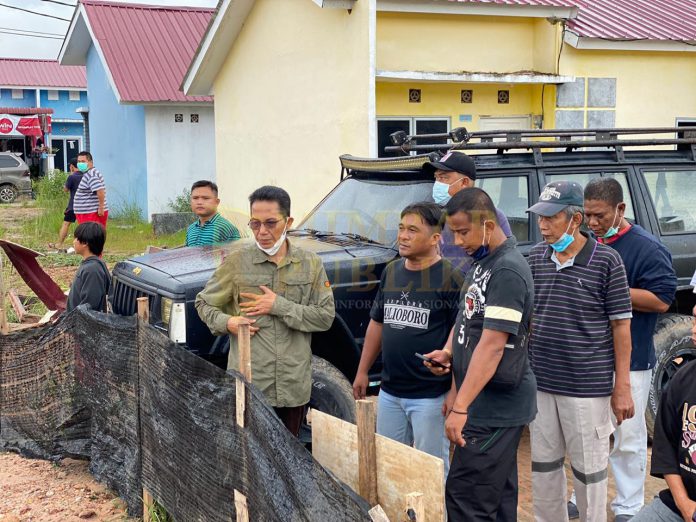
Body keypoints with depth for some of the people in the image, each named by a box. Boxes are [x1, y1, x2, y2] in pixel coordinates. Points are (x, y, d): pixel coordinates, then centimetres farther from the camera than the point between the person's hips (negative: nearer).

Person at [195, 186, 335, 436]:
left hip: (294, 386, 2)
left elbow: (326, 316, 0)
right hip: (249, 386, -2)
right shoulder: (236, 261, -1)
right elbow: (203, 302, 10)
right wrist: (226, 322, -11)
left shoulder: (310, 263, 4)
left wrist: (280, 306, -11)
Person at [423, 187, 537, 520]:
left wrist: (460, 407, -26)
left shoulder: (508, 271, -19)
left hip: (496, 406, -10)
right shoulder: (481, 263, 11)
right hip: (488, 403, 10)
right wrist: (449, 353, 7)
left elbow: (492, 345, -24)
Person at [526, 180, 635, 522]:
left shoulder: (606, 260, -9)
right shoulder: (536, 257, 4)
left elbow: (621, 326, -6)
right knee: (543, 467, 15)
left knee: (588, 470, 7)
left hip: (588, 386, -5)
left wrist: (622, 386, -7)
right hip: (540, 382, 5)